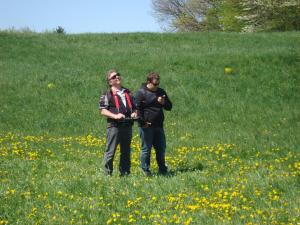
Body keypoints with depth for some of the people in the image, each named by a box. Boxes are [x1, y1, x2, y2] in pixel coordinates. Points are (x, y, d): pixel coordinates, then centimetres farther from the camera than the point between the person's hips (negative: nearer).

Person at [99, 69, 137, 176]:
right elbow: (103, 111, -7)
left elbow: (134, 107, 28)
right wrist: (115, 116, -20)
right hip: (114, 126, -6)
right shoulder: (107, 94, 1)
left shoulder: (127, 92, 21)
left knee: (126, 151, 11)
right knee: (110, 151, -6)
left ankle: (125, 172, 18)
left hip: (127, 125, 6)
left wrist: (134, 113, 5)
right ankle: (108, 173, -2)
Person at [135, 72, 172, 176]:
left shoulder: (161, 92, 15)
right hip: (146, 126, -6)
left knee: (161, 148, 10)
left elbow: (169, 107, 18)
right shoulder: (141, 92, -5)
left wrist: (163, 103, -4)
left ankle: (163, 170, 20)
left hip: (158, 125, 6)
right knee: (146, 149, 0)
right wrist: (142, 122, -15)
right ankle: (146, 171, 7)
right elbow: (137, 108, -10)